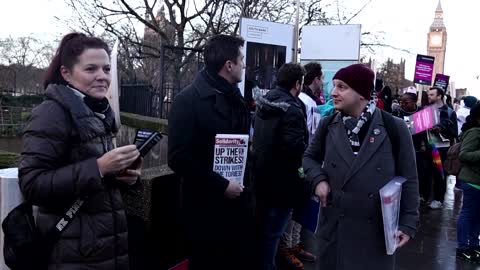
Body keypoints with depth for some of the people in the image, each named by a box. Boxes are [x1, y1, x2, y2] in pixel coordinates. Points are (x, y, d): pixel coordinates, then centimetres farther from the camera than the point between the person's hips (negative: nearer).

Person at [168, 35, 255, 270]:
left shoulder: (235, 98, 11)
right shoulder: (189, 100, -12)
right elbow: (178, 158, -18)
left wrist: (246, 187, 9)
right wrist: (220, 186, -18)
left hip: (240, 206, 7)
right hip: (208, 211, -7)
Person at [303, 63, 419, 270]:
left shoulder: (394, 128, -8)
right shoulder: (328, 125, 1)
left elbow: (408, 180, -1)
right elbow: (310, 157, 17)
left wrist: (408, 223, -4)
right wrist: (319, 179, -3)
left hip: (378, 230, -2)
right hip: (334, 227, 3)